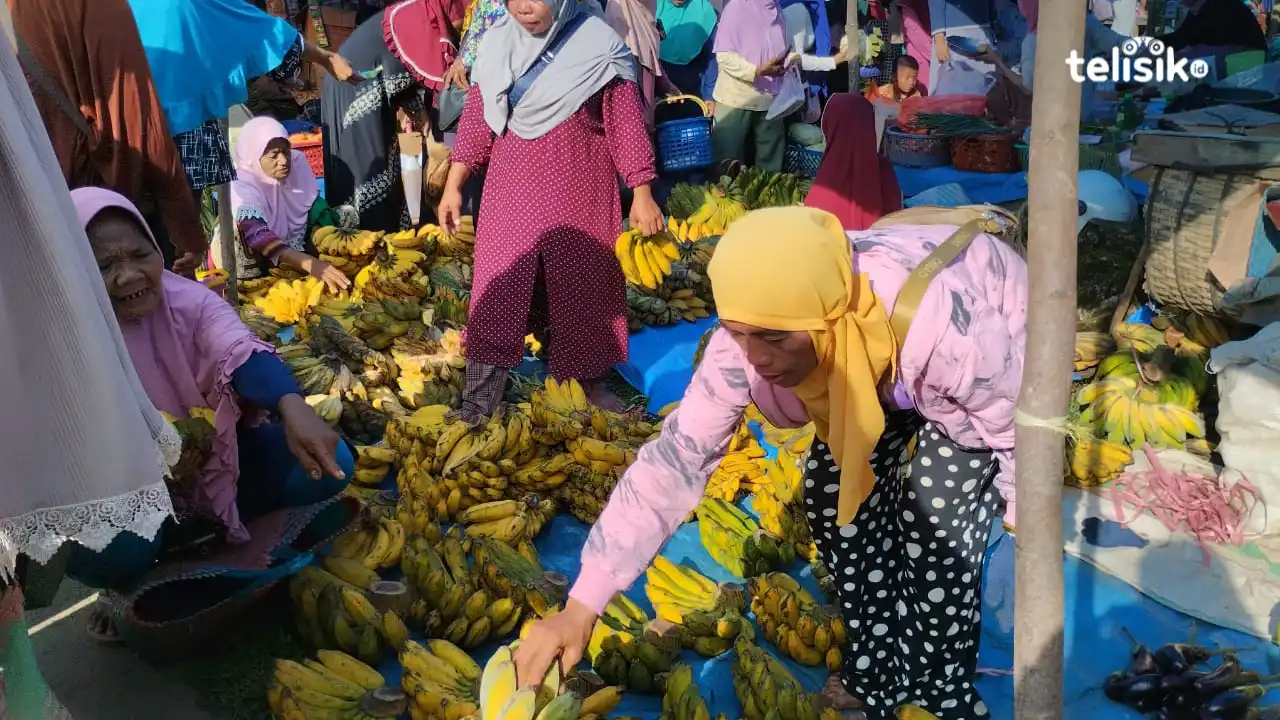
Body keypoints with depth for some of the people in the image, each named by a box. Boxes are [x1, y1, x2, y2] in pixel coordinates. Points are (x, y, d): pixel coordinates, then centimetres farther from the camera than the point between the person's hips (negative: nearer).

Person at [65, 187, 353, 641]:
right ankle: (135, 587, 5)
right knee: (108, 550, -35)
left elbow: (242, 353, -35)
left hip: (216, 459, 3)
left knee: (328, 463, -17)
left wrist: (292, 408, -57)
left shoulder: (190, 300, -14)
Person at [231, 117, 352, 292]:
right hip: (257, 270, -5)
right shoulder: (242, 187, -25)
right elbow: (258, 236, -41)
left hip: (298, 251, 5)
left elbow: (316, 212, -5)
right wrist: (311, 265, -56)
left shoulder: (297, 162, -10)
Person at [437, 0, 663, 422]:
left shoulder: (599, 45, -7)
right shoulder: (498, 44, 2)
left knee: (583, 290, 8)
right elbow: (476, 120, 8)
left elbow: (627, 124, -5)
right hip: (511, 191, 3)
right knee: (496, 293, 0)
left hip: (579, 193, -2)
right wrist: (453, 185, 7)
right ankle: (475, 411, 5)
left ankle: (589, 384, 29)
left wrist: (642, 194, -6)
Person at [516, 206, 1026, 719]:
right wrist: (581, 607, -30)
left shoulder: (943, 324, -43)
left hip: (1001, 362, -4)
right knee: (831, 488, -7)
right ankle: (878, 674, 16)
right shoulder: (752, 330, -30)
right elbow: (678, 454, -27)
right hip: (884, 375, 4)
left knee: (936, 496, -21)